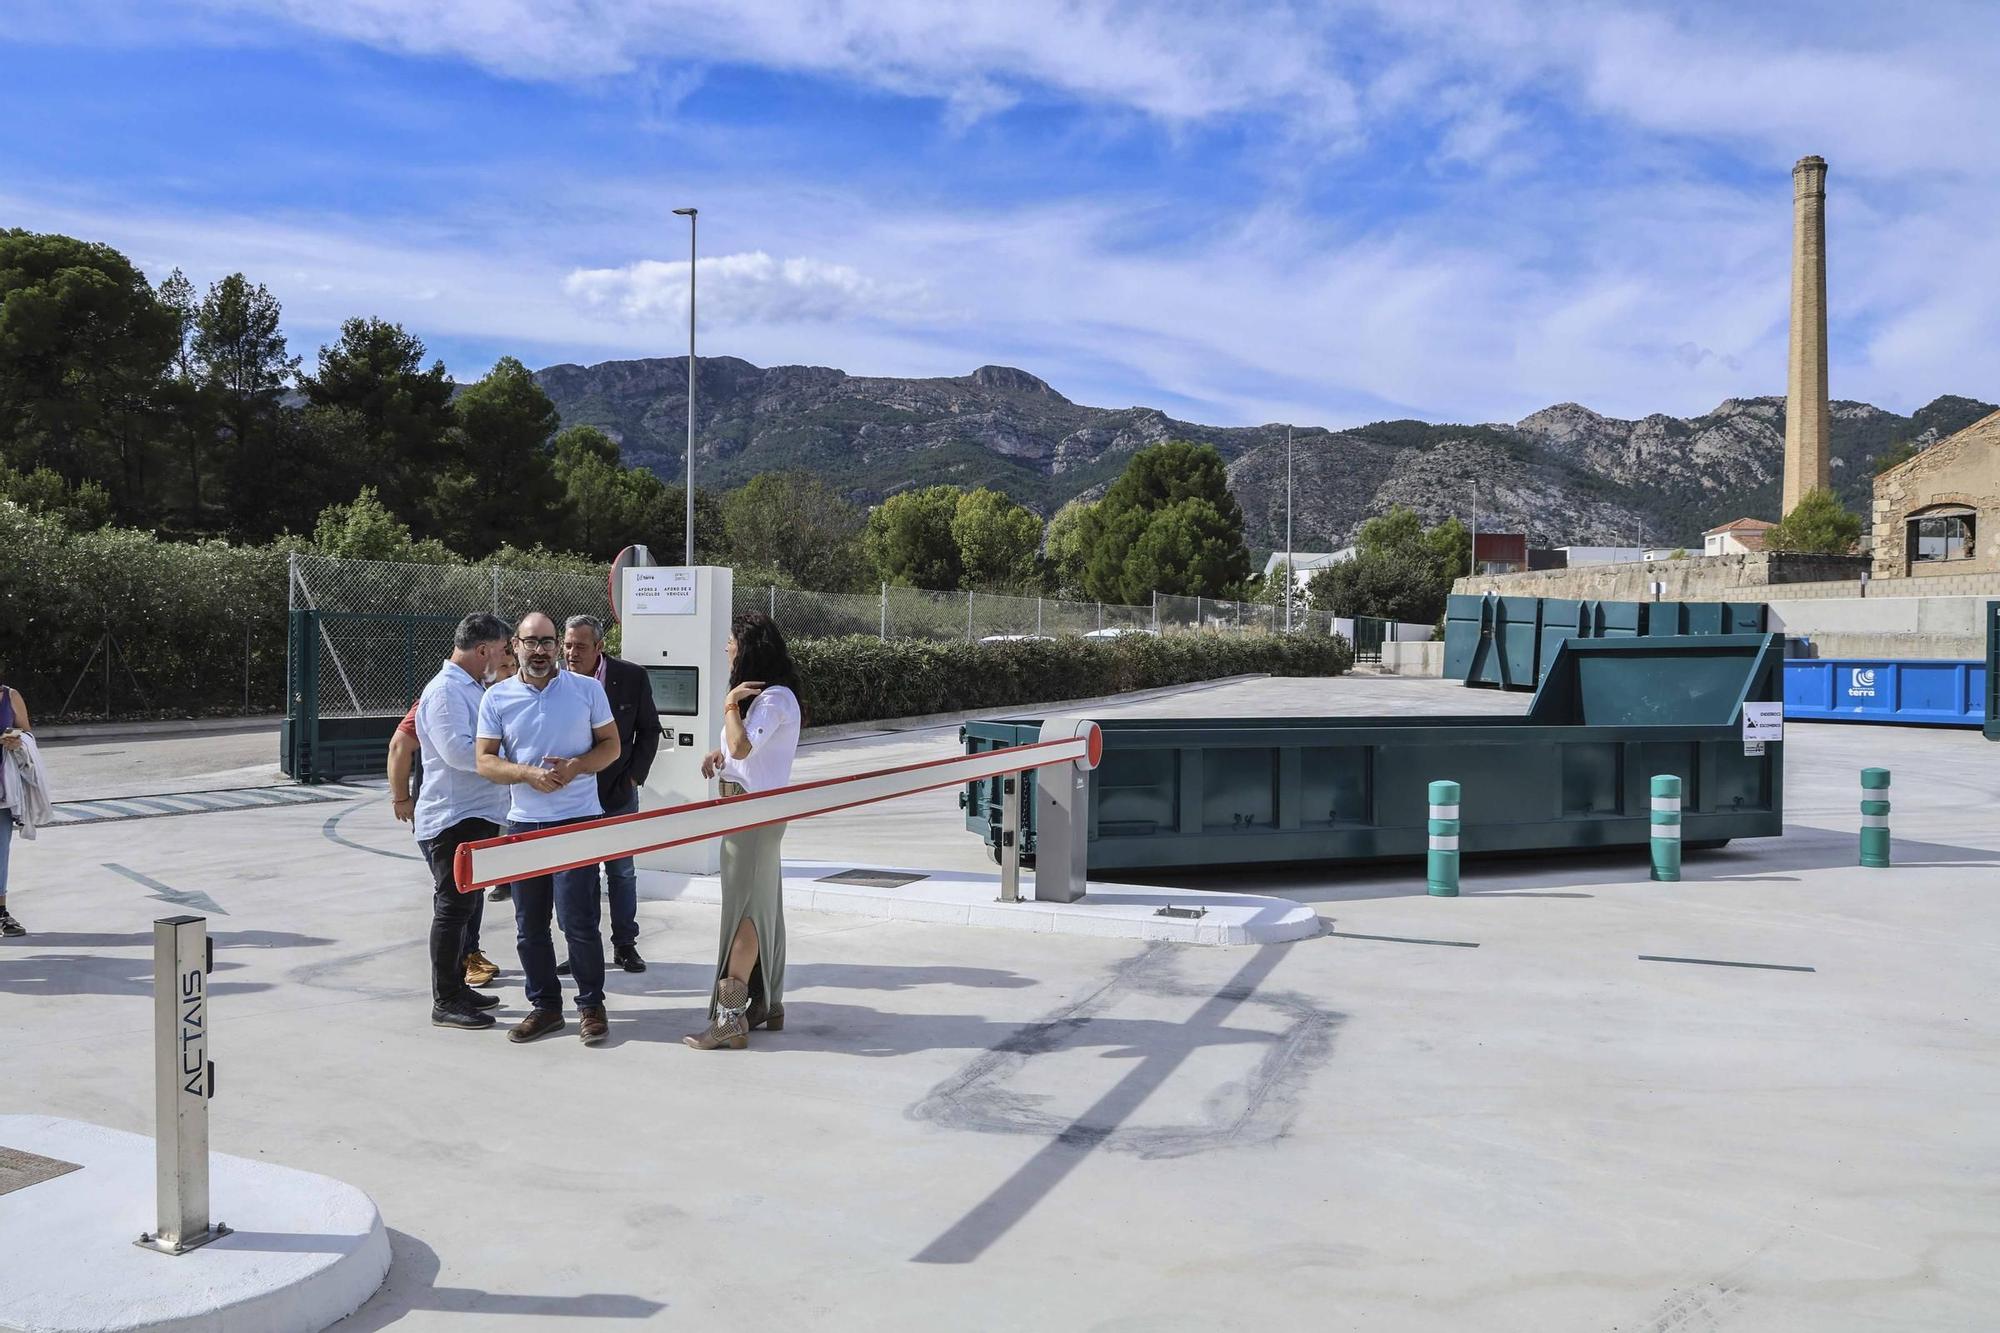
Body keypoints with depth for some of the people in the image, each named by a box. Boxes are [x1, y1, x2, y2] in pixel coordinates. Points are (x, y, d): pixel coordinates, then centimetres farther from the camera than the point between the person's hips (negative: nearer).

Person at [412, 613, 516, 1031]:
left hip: (478, 816, 10)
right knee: (453, 907, -5)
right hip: (452, 819, -10)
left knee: (467, 906, 17)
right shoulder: (445, 691, -16)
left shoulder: (473, 689, 16)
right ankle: (445, 1002, 2)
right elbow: (457, 751, -26)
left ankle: (457, 986, 27)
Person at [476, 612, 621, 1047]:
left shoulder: (587, 689, 2)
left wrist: (575, 766, -13)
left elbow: (611, 745, 6)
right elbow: (485, 762, 2)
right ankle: (545, 1005, 22)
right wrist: (530, 774, -15)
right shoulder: (497, 698, 5)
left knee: (578, 920, -5)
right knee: (529, 926, 9)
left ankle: (591, 1005, 10)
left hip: (577, 820, -3)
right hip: (523, 823, 3)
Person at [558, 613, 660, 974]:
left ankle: (625, 944, 22)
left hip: (619, 792, 0)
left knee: (622, 871, 10)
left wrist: (634, 775, -3)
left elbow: (649, 730, 3)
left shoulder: (632, 677, -8)